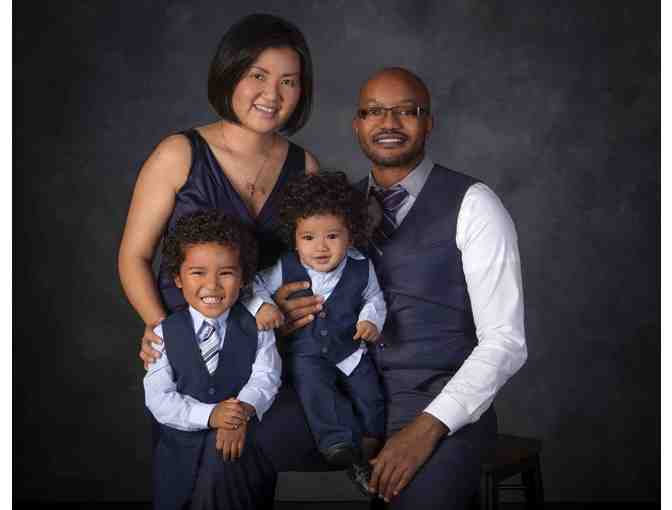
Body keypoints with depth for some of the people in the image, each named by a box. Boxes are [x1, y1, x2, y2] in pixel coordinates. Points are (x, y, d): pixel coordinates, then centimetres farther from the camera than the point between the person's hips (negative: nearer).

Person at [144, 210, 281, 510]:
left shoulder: (256, 327, -1)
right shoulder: (166, 333, -3)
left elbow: (265, 377, -12)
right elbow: (158, 397, -10)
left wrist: (244, 410, -32)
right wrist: (209, 415, -25)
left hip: (238, 438, 0)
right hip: (181, 445, 1)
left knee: (219, 453, -25)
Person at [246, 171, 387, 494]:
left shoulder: (361, 269, -8)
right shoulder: (285, 269, -12)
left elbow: (374, 297, 10)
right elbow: (255, 284, -2)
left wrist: (371, 320, -9)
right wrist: (261, 306, -22)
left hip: (349, 348, 2)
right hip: (304, 352, -1)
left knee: (369, 392, -14)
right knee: (312, 382, -29)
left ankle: (369, 448, 5)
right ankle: (341, 446, -27)